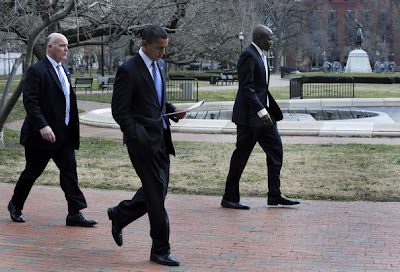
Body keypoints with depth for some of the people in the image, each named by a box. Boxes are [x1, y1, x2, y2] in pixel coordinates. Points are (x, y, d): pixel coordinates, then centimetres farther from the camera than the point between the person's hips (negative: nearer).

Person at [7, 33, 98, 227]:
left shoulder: (64, 72, 15)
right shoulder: (36, 71, -11)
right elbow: (30, 101, -18)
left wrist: (72, 129, 17)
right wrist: (42, 126, -28)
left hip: (64, 134, 7)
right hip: (42, 135, -7)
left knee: (69, 171, 0)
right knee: (32, 172, 6)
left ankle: (75, 213, 0)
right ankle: (15, 205, 27)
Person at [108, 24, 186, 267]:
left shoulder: (160, 65, 13)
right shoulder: (128, 70, -12)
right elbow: (119, 111, -12)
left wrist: (173, 110, 6)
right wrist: (138, 136, -19)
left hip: (161, 138, 8)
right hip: (143, 140, -8)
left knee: (158, 191, 13)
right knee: (156, 193, -6)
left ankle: (119, 215, 36)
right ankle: (161, 250, 5)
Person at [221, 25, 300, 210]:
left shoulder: (260, 55, 16)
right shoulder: (248, 56, -15)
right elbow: (246, 87, -22)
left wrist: (272, 110, 21)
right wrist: (261, 111, -27)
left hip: (264, 113, 10)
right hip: (249, 116, -10)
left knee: (275, 151, 8)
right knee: (241, 155, -2)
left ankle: (275, 195, 15)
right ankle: (229, 198, 7)